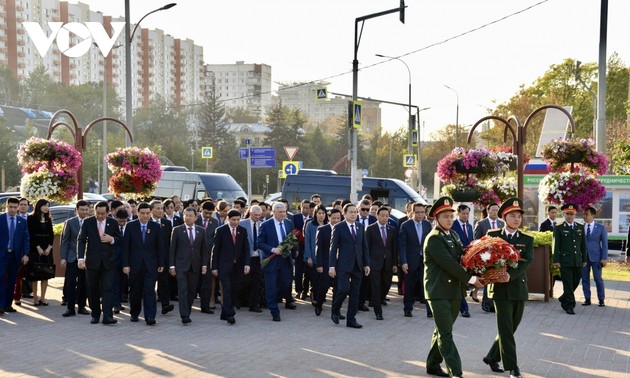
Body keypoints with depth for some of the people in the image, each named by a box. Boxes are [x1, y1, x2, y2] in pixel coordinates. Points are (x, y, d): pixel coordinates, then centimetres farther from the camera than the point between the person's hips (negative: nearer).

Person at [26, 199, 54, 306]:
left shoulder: (48, 219, 13)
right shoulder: (31, 218, -2)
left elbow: (51, 234, 9)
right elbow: (31, 234, -8)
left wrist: (49, 247, -4)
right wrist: (38, 248, -13)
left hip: (47, 249, 5)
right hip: (35, 249, -5)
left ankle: (42, 297, 5)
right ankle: (35, 298, -2)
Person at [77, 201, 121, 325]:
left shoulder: (113, 223, 3)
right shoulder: (87, 222, 0)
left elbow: (120, 240, 12)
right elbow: (81, 240, -3)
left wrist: (112, 239, -11)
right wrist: (81, 258, -14)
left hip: (108, 261, 0)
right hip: (92, 261, 1)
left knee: (108, 288, -8)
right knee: (93, 290, 8)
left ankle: (107, 316, -11)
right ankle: (95, 314, 21)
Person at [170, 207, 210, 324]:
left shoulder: (201, 230, 8)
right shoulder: (177, 230, 1)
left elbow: (205, 249, 10)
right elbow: (172, 249, 1)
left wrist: (204, 265, 2)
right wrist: (172, 265, -4)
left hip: (195, 266, 3)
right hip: (181, 265, -3)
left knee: (192, 291, 7)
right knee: (182, 290, -9)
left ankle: (187, 313, 18)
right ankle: (184, 316, -13)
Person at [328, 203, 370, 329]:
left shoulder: (360, 227, 11)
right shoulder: (338, 227, -3)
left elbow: (364, 247, 13)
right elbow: (333, 247, -5)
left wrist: (367, 264, 7)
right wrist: (332, 266, -11)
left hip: (358, 265, 5)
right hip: (344, 265, -5)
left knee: (355, 293, 6)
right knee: (344, 289, -14)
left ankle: (351, 319, 13)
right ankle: (335, 311, 13)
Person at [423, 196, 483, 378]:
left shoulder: (453, 236, 15)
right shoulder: (433, 239, -12)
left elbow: (461, 258, 15)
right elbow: (448, 264, -19)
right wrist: (471, 279, -15)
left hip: (454, 291, 8)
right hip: (439, 292, -8)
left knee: (443, 331, 15)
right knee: (446, 334, -8)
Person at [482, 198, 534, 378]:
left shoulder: (527, 240, 5)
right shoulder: (492, 235, 3)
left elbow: (527, 261, -10)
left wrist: (510, 275, -26)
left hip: (519, 289, 3)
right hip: (500, 288, -3)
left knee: (510, 328, 11)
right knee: (506, 329, -5)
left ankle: (492, 357, 28)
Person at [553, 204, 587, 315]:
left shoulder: (580, 227, 11)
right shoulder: (559, 228, -1)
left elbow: (583, 245, 13)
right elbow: (555, 246, -4)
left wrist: (584, 259, 10)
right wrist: (556, 261, -9)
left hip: (578, 261, 4)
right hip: (565, 261, -4)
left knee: (575, 282, 10)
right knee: (568, 284, -2)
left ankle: (563, 299, 31)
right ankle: (569, 306, 6)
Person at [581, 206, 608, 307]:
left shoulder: (601, 227, 0)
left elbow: (604, 244, 0)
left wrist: (604, 258, -7)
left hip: (595, 257, -2)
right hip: (583, 257, 2)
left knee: (598, 279, 0)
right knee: (585, 279, 5)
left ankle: (601, 300, 12)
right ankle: (587, 299, 13)